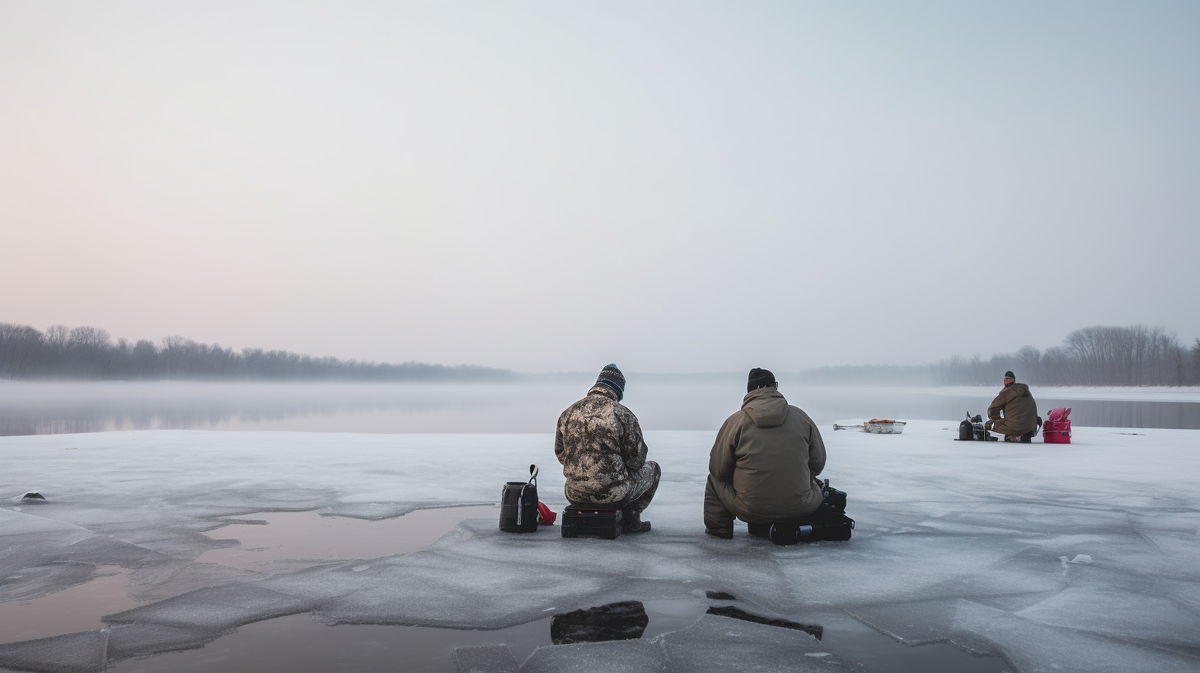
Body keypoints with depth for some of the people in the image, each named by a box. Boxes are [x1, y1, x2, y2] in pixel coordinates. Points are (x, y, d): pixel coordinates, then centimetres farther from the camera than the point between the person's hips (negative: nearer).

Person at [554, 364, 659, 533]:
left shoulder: (568, 413, 3)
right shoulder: (622, 413, -11)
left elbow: (560, 453, 13)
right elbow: (637, 459, -6)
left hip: (575, 495, 5)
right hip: (612, 493, -5)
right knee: (652, 468, 22)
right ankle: (631, 518, 15)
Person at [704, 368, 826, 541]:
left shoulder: (735, 421, -5)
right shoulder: (801, 417, 1)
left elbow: (719, 469, 1)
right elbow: (818, 463, 8)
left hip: (750, 510, -1)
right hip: (799, 508, 1)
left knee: (715, 479, 25)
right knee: (814, 486, 35)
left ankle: (718, 527, 23)